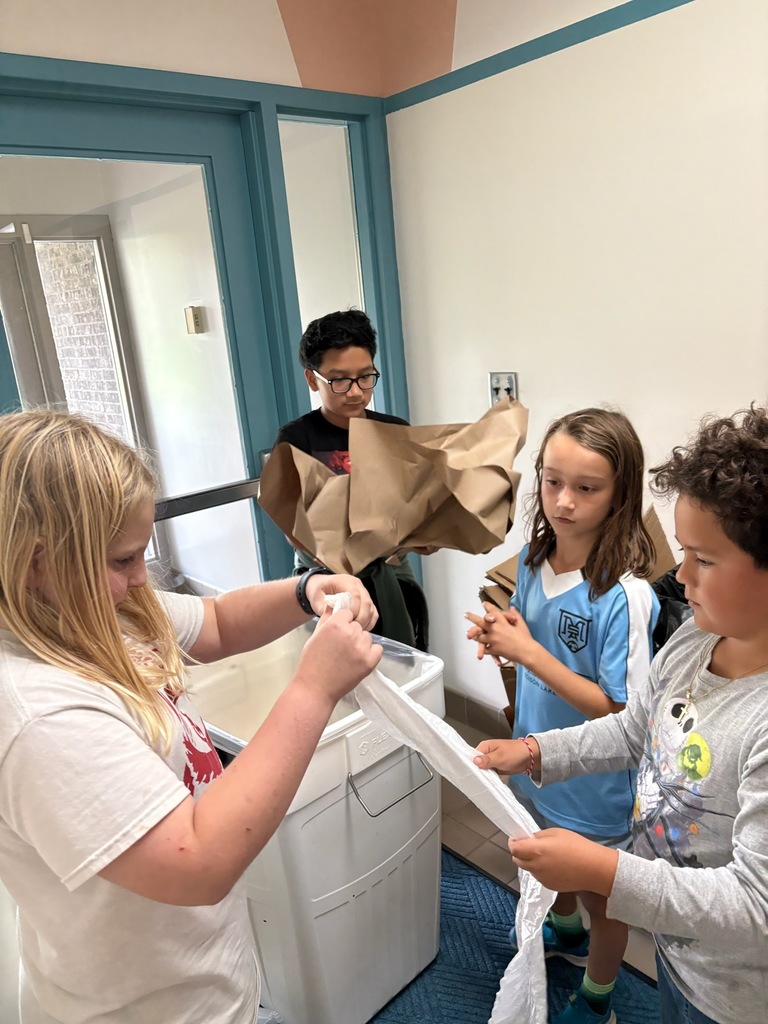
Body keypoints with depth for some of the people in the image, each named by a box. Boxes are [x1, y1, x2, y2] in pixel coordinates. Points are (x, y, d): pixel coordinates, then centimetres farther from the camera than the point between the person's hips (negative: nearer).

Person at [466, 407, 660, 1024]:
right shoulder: (534, 558, -10)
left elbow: (619, 712, -26)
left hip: (595, 783, -6)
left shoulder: (626, 596, -31)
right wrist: (502, 636, -16)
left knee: (602, 896, 22)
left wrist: (528, 651, -31)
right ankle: (566, 932, 64)